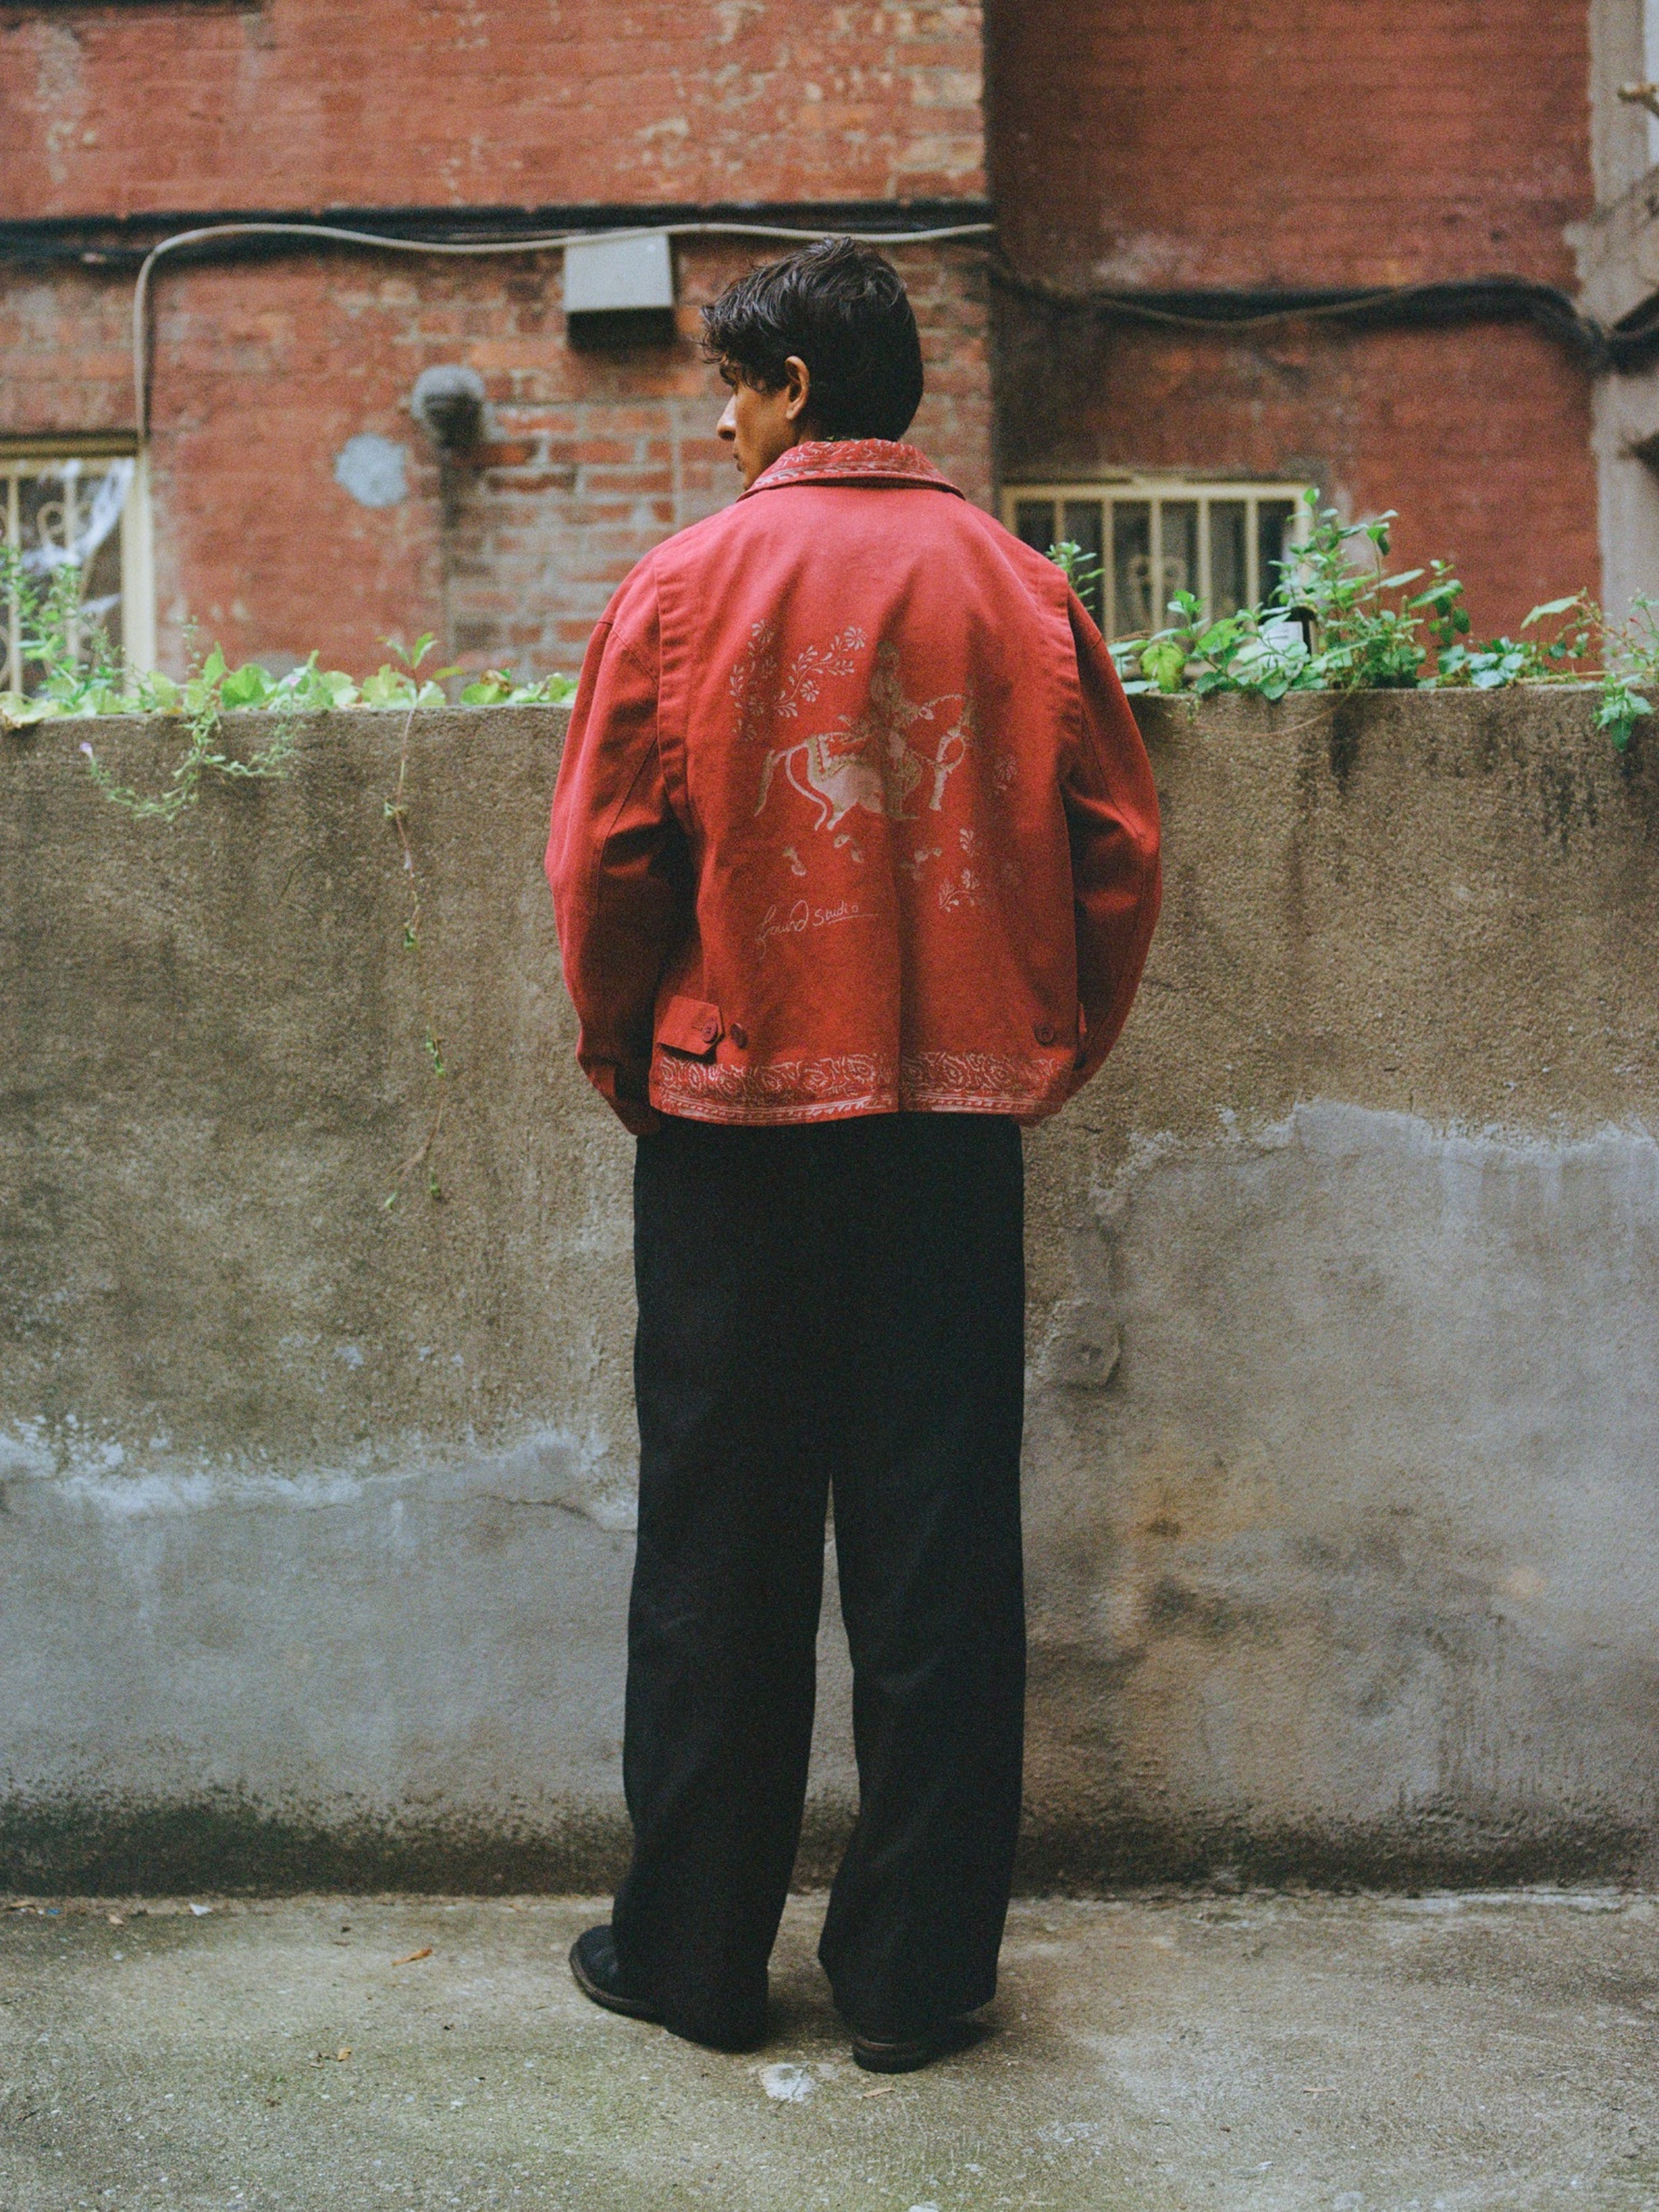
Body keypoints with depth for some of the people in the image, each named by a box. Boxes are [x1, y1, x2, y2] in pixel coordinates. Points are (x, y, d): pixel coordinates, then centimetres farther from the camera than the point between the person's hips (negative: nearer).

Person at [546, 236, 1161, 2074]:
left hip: (733, 1116, -1)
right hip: (958, 1123, 2)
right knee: (937, 1552, 7)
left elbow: (604, 860, -4)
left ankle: (692, 1951, 19)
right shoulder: (1023, 589, 2)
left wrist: (629, 1065, 9)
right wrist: (1042, 1059, 13)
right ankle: (914, 1967, 15)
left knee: (718, 1546, 8)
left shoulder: (687, 583, -3)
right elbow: (1118, 855, 2)